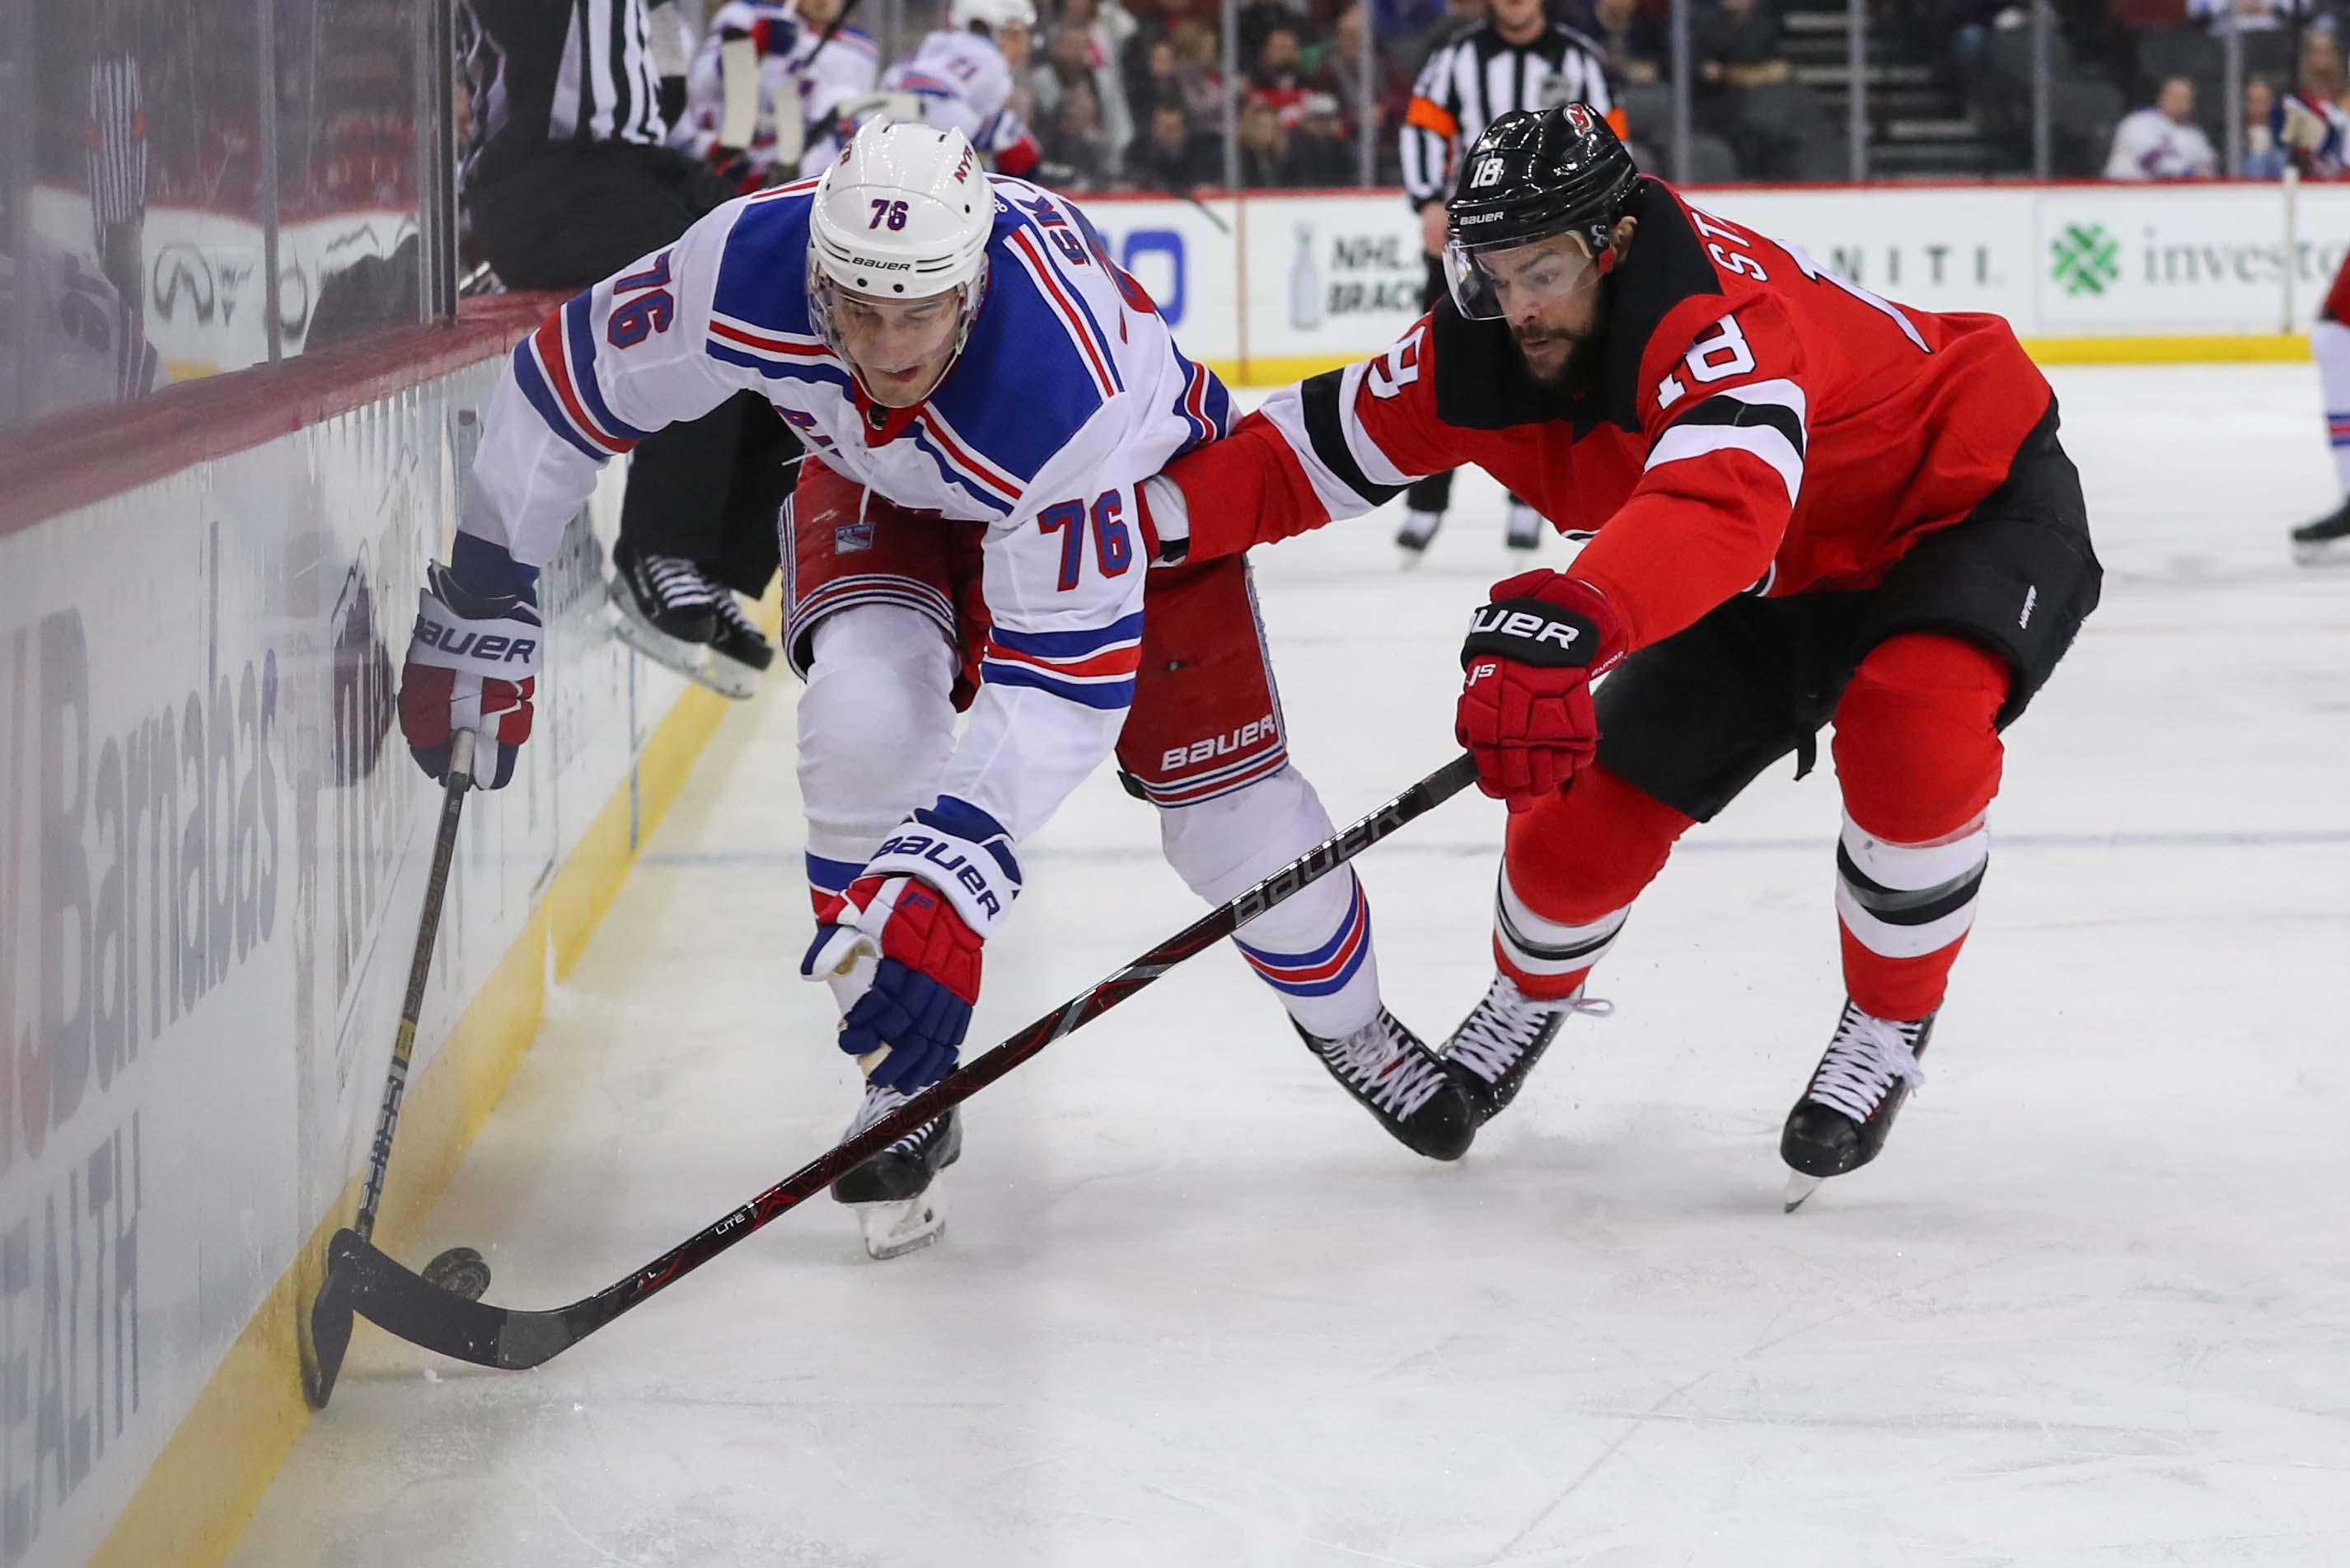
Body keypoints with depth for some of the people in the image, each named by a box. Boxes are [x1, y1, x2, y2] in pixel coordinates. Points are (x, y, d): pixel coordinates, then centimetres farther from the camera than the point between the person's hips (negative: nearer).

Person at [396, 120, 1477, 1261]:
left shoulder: (1063, 382, -45)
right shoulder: (750, 266, -37)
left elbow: (1071, 669, -43)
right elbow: (567, 380, -20)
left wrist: (952, 869, -52)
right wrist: (479, 606, -15)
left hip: (1137, 483, -2)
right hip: (880, 485, 2)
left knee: (1229, 803, -3)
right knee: (865, 709, -26)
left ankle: (1349, 1027, 31)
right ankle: (907, 1084, -8)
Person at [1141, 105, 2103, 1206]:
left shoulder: (1721, 311, -40)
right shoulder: (1483, 352, -16)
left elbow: (1719, 499, -58)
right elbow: (1314, 447, -9)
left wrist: (1562, 620, -75)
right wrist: (1139, 515, -25)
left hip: (1978, 505, -7)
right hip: (1779, 573, 7)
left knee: (1910, 728, -35)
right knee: (1590, 799, 2)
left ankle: (1888, 1029, -10)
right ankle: (1530, 995, 37)